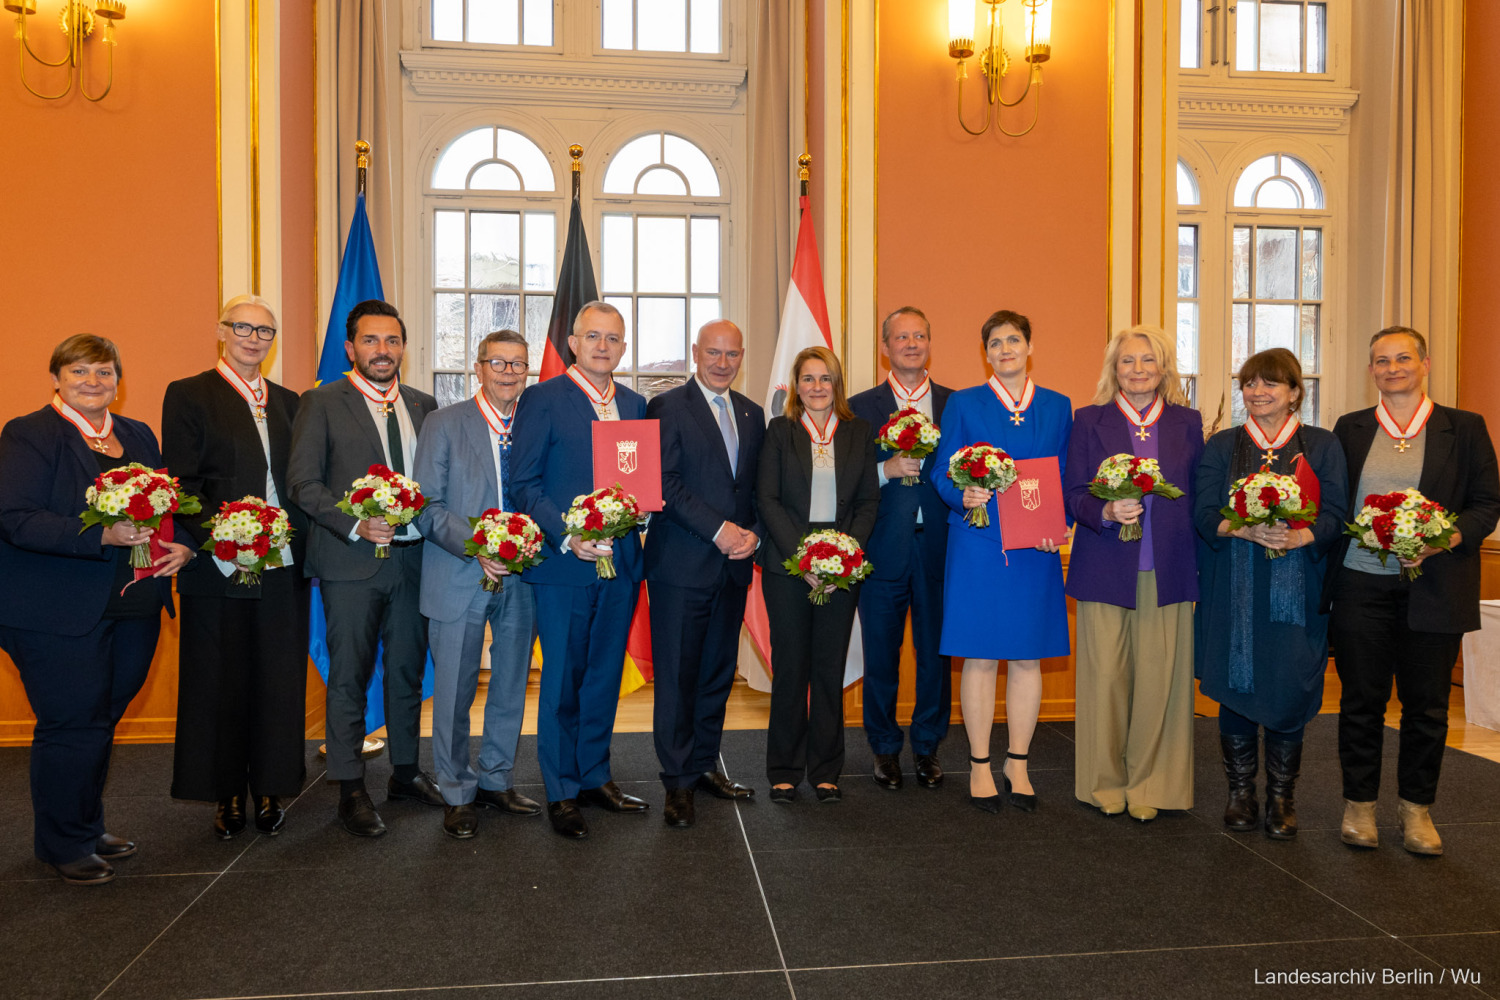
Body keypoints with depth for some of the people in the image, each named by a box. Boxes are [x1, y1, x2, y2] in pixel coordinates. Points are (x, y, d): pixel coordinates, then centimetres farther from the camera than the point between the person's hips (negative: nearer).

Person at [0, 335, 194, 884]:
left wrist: (182, 545, -4)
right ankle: (64, 846, 19)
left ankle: (89, 829, 32)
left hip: (134, 609, 6)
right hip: (57, 616, -6)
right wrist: (101, 535, -27)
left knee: (102, 722, 16)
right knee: (72, 728, 1)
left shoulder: (138, 435, 14)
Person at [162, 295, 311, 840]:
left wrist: (304, 544, 0)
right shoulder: (188, 395, 1)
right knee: (220, 683, 8)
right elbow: (182, 484, -6)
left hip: (284, 566, 4)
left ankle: (272, 790, 22)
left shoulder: (287, 402, 14)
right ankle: (226, 797, 22)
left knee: (280, 682, 8)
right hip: (219, 566, -3)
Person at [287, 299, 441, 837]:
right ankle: (351, 789, 12)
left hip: (412, 556, 4)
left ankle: (406, 772, 27)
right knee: (349, 676, 1)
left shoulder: (423, 405, 13)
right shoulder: (321, 403, 0)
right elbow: (304, 482, -6)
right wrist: (356, 525, -17)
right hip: (351, 561, -4)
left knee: (408, 670, 13)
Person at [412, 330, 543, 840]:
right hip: (460, 579, -3)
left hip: (520, 576, 3)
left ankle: (496, 780, 31)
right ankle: (458, 794, 21)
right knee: (455, 690, 4)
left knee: (512, 685, 13)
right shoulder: (443, 424, -1)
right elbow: (427, 507, -6)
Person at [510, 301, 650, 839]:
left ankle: (595, 776, 30)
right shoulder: (542, 399, -4)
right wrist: (567, 536, -19)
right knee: (563, 679, 4)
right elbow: (524, 483, -8)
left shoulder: (634, 404, 12)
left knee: (605, 675, 14)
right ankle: (562, 792, 18)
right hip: (563, 563, -5)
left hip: (620, 562, 5)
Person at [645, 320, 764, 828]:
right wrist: (718, 529, -16)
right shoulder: (667, 407, -3)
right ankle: (678, 781, 13)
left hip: (733, 566, 5)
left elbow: (759, 488, 15)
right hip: (681, 565, -5)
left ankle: (704, 764, 27)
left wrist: (754, 533, -3)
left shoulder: (752, 415, 15)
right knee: (676, 676, 1)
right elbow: (664, 484, -11)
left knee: (719, 672, 12)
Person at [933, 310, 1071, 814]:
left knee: (1028, 656, 7)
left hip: (1037, 550, 2)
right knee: (980, 657, 1)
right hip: (977, 546, -2)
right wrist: (964, 497, -19)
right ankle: (980, 767, 14)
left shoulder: (1057, 407, 11)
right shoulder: (963, 404, 5)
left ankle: (1018, 765, 21)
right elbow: (943, 473, 2)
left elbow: (1067, 479, 10)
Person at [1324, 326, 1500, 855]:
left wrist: (1439, 540, -16)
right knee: (1361, 701, 6)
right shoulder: (1349, 429, 9)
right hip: (1360, 587, 1)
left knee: (1427, 705, 7)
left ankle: (1416, 809, 24)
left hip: (1432, 588, 0)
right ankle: (1359, 805, 20)